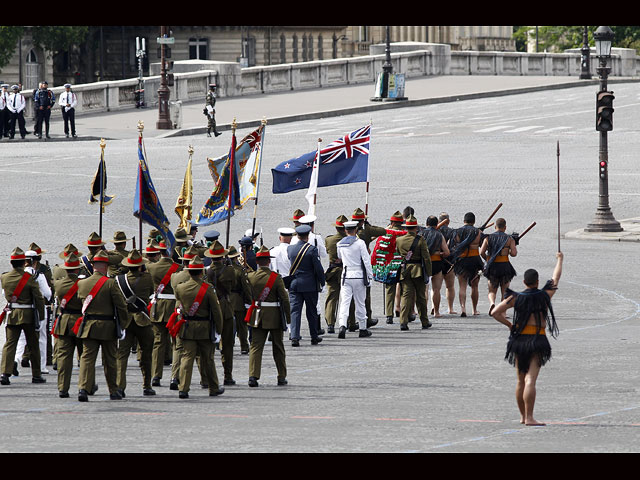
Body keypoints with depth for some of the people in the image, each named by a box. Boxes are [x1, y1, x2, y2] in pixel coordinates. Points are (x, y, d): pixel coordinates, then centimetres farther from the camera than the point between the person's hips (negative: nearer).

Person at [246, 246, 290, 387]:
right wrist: (288, 318, 2)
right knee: (278, 348, 12)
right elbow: (284, 299, -8)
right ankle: (282, 377, 20)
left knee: (256, 346, 2)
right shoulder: (276, 277, -11)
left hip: (257, 316, 1)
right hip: (275, 316, -1)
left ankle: (253, 376, -14)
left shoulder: (250, 277, -4)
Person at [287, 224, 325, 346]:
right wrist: (322, 282, 3)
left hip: (294, 285, 2)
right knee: (312, 311, 10)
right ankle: (314, 337, 20)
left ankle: (294, 337, -11)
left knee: (294, 311, 1)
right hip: (310, 285, -2)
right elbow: (318, 268, -10)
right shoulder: (312, 249, -11)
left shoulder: (290, 249, -1)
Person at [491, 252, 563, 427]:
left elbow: (495, 313, -5)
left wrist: (509, 325, 7)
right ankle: (529, 418, -20)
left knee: (521, 381, 16)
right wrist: (560, 259, 33)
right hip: (538, 340, -3)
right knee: (530, 380, -12)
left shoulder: (516, 298, 1)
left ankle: (523, 416, 26)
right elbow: (556, 278, 17)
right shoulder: (545, 295, -1)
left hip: (519, 339, 3)